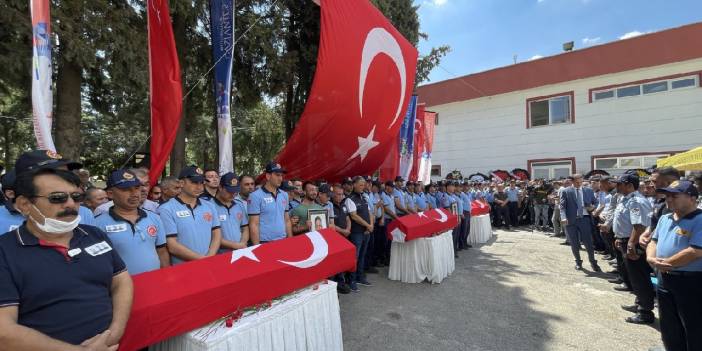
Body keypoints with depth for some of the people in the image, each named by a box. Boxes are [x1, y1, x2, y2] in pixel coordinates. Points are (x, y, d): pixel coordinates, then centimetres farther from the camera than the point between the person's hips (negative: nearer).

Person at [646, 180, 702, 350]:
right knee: (669, 327, 21)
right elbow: (654, 241, 11)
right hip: (665, 279, 7)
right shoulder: (665, 218, 9)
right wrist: (651, 258, -8)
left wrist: (665, 263, -15)